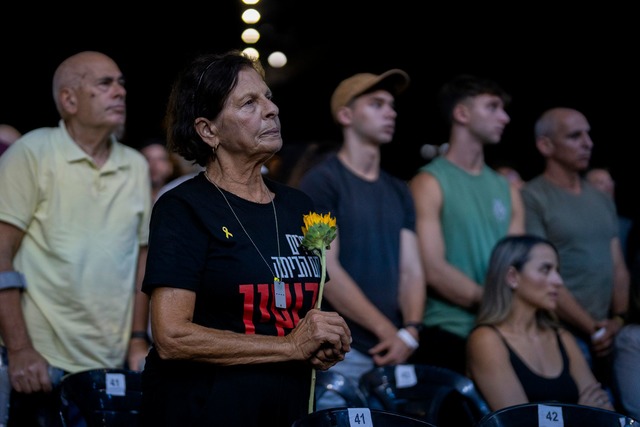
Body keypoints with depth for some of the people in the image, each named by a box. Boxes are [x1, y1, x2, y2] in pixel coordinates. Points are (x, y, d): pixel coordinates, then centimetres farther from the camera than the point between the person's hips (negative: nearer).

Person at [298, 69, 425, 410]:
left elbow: (411, 270, 11)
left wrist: (410, 330, -8)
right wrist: (387, 330, -12)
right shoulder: (322, 181, -4)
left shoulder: (398, 191, 16)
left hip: (391, 352, 6)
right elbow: (325, 269, -13)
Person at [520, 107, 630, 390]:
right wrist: (592, 328, -13)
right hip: (561, 336, -6)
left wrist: (619, 319, -2)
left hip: (608, 336, 6)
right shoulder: (531, 199, -8)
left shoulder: (602, 200, 15)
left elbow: (618, 267, 15)